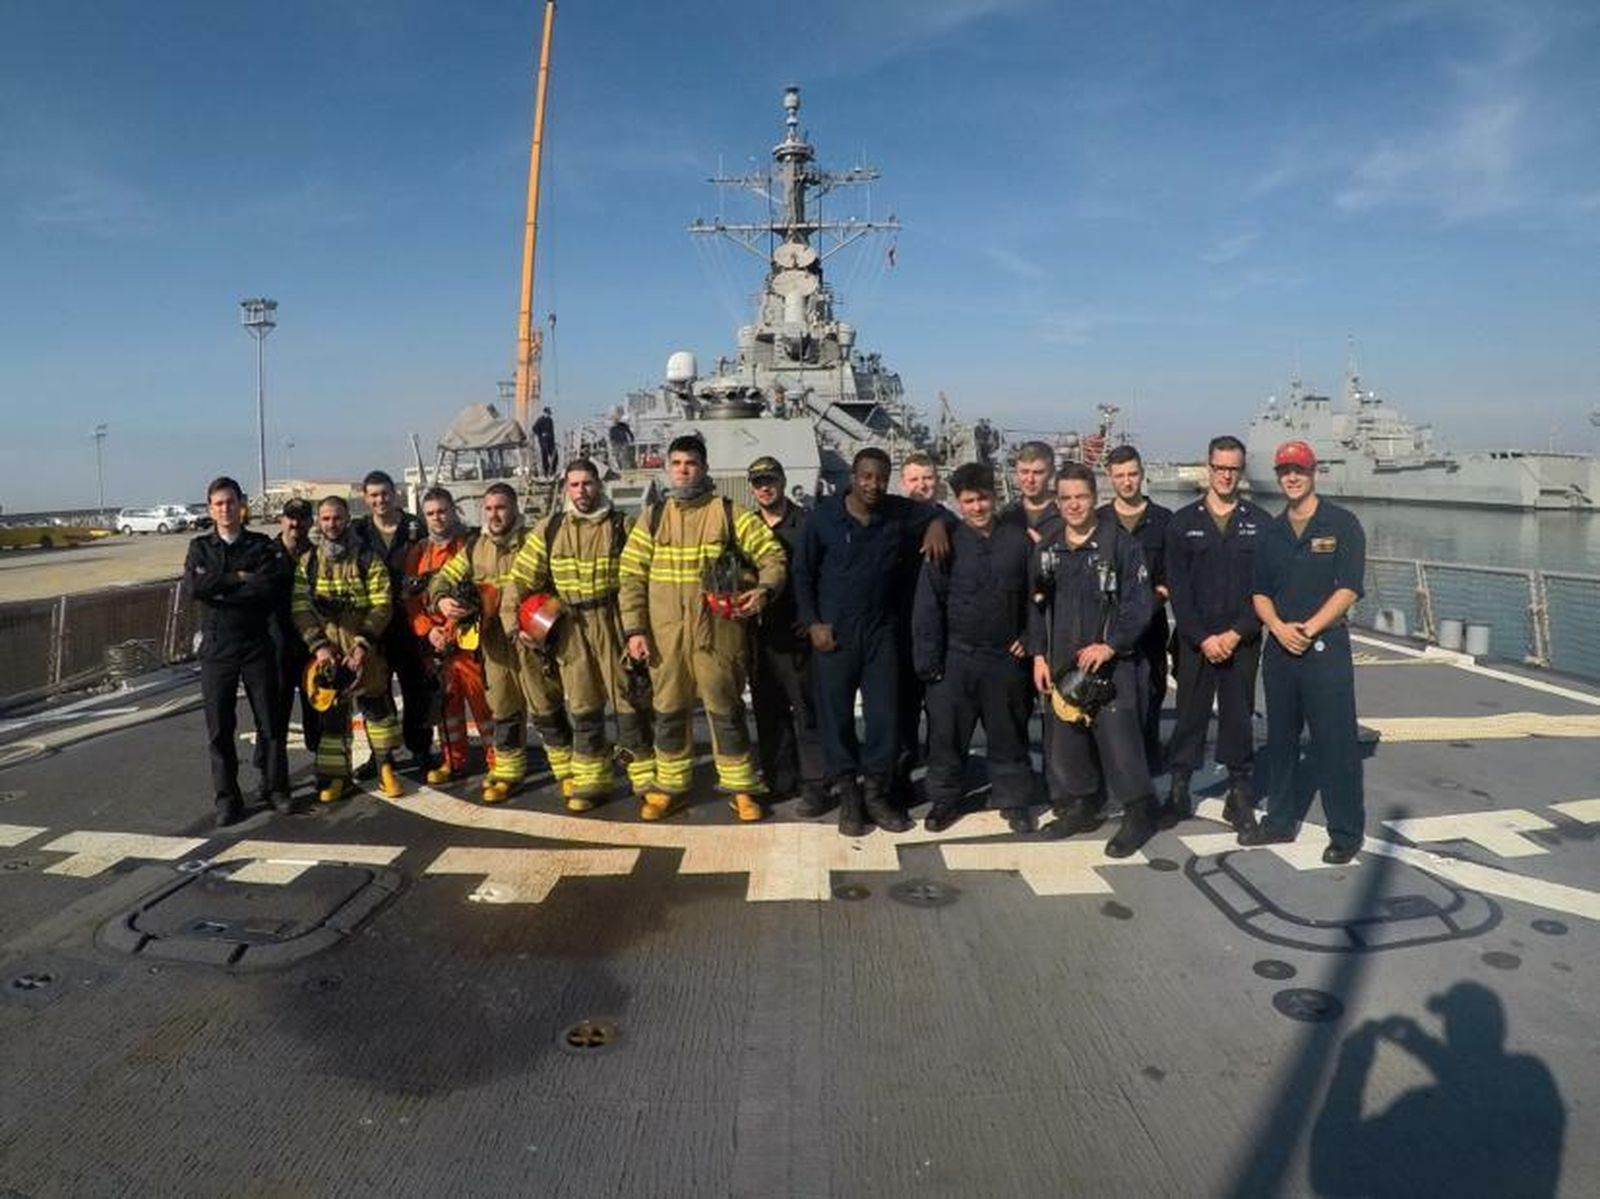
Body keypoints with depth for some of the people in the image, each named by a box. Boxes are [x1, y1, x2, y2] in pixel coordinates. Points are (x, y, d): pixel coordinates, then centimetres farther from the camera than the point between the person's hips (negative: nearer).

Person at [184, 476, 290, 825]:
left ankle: (275, 788, 16)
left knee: (270, 721, 3)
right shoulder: (200, 547, 9)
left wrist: (219, 588, -11)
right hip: (216, 646, 1)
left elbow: (268, 588, -12)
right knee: (219, 727, 2)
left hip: (257, 643, -1)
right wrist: (239, 578, -11)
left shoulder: (261, 545, 5)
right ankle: (227, 799, 12)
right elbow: (193, 587, -10)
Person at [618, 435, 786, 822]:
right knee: (669, 711, 11)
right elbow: (631, 576, 7)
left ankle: (741, 787, 18)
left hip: (718, 632, -2)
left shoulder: (729, 514, 2)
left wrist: (764, 590, -18)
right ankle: (670, 786, 26)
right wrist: (634, 629, -2)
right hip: (665, 634, 3)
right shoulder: (652, 518, 9)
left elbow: (772, 556, 1)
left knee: (726, 709, 5)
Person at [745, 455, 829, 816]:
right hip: (761, 633, 6)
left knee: (807, 711, -4)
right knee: (768, 711, 11)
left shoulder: (807, 523, -2)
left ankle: (815, 786, 1)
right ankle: (780, 780, 22)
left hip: (797, 634, -5)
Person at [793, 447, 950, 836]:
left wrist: (937, 523, -4)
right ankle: (848, 796, 17)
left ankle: (875, 792, 19)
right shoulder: (824, 516, -3)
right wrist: (812, 623, -5)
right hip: (833, 633, -1)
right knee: (836, 715, 4)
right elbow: (803, 573, 2)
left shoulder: (901, 513, 1)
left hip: (882, 632, 2)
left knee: (885, 715, 2)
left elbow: (935, 511, 20)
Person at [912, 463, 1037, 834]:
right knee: (947, 733, 6)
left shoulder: (1019, 542, 2)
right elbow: (927, 605, -3)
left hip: (1007, 657, 1)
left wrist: (1029, 638, 1)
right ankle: (944, 799, 22)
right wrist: (928, 659, -7)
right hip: (955, 658, 0)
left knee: (1008, 734, 11)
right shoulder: (947, 543, -1)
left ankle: (1014, 800, 25)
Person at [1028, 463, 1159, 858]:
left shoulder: (1120, 543, -6)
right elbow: (1037, 605, 14)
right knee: (1064, 736, 10)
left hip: (1111, 663, -5)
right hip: (1061, 664, 5)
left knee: (1118, 737, -9)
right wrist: (1039, 655, 6)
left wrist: (1110, 646, -17)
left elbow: (1140, 603, -8)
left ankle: (1139, 813, 7)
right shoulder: (1046, 548, 10)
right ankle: (1079, 805, 27)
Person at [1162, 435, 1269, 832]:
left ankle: (1239, 792, 17)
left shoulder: (1260, 523, 3)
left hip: (1243, 641, 0)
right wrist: (1202, 637, -10)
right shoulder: (1183, 522, 3)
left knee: (1239, 715, 6)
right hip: (1194, 640, 0)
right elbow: (1178, 588, -2)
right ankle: (1179, 791, 14)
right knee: (1189, 715, 5)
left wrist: (1237, 633, -10)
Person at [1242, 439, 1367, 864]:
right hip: (1279, 648, 5)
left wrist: (1309, 628, -16)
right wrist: (1279, 627, -8)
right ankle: (1280, 821, 25)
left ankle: (1346, 832, 9)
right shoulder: (1271, 532, 11)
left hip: (1326, 647, -5)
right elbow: (1260, 592, 10)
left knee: (1334, 742, -3)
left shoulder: (1342, 524, -3)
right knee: (1280, 738, 13)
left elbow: (1348, 589, -10)